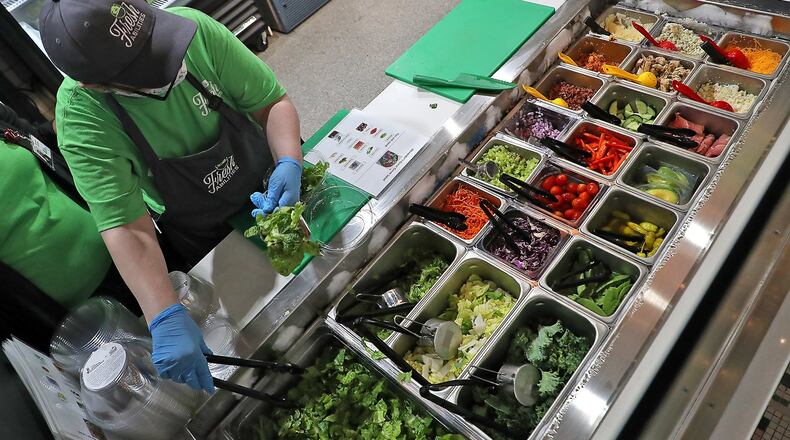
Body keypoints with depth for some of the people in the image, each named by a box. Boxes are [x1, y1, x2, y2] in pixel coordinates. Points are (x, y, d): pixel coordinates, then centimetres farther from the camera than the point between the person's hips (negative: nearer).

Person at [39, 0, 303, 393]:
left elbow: (273, 101, -20)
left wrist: (289, 164, -38)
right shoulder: (80, 117, -30)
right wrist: (166, 319, -44)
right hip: (206, 239, -1)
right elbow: (128, 228, -33)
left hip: (271, 185, 2)